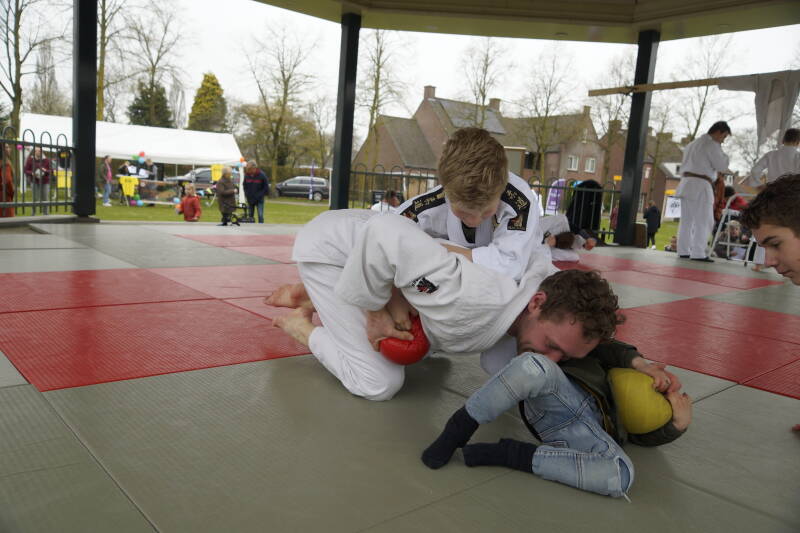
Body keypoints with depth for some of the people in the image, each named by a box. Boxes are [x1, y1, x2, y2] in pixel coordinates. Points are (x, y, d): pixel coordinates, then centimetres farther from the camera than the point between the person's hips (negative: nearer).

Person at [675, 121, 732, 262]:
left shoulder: (692, 143, 21)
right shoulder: (712, 144, -6)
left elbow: (683, 167, 23)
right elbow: (722, 166, -7)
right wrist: (722, 153, 7)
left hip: (686, 183, 9)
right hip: (700, 185, -9)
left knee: (687, 220, 8)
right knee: (704, 221, -7)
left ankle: (683, 251, 8)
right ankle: (698, 253, -10)